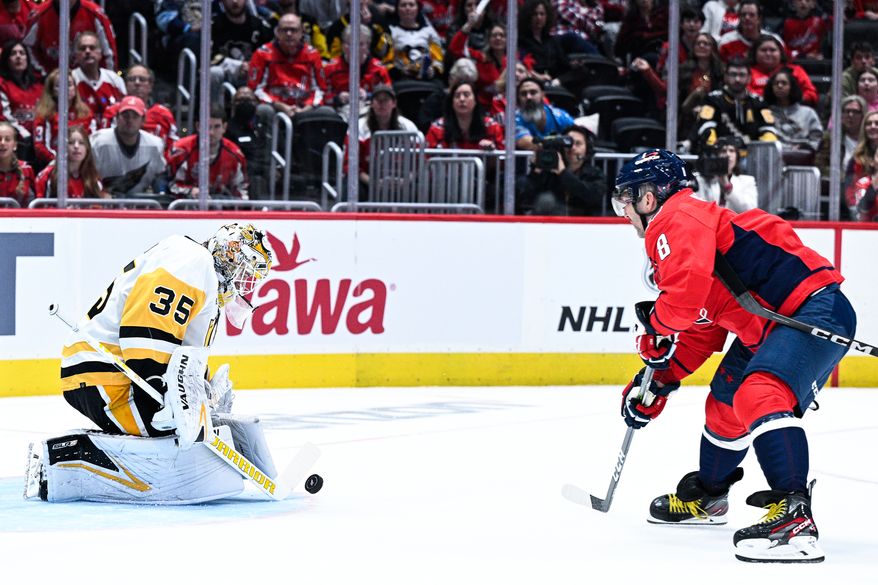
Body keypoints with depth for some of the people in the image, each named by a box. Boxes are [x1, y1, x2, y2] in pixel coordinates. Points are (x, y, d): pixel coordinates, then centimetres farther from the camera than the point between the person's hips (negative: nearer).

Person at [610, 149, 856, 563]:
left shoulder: (678, 219, -12)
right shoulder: (677, 231, 21)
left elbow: (687, 293, -28)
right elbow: (702, 331, 27)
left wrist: (655, 323, -6)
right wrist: (656, 383, 21)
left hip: (814, 309, -12)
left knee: (759, 393, -31)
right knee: (725, 404, 25)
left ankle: (794, 516, -42)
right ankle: (706, 497, 48)